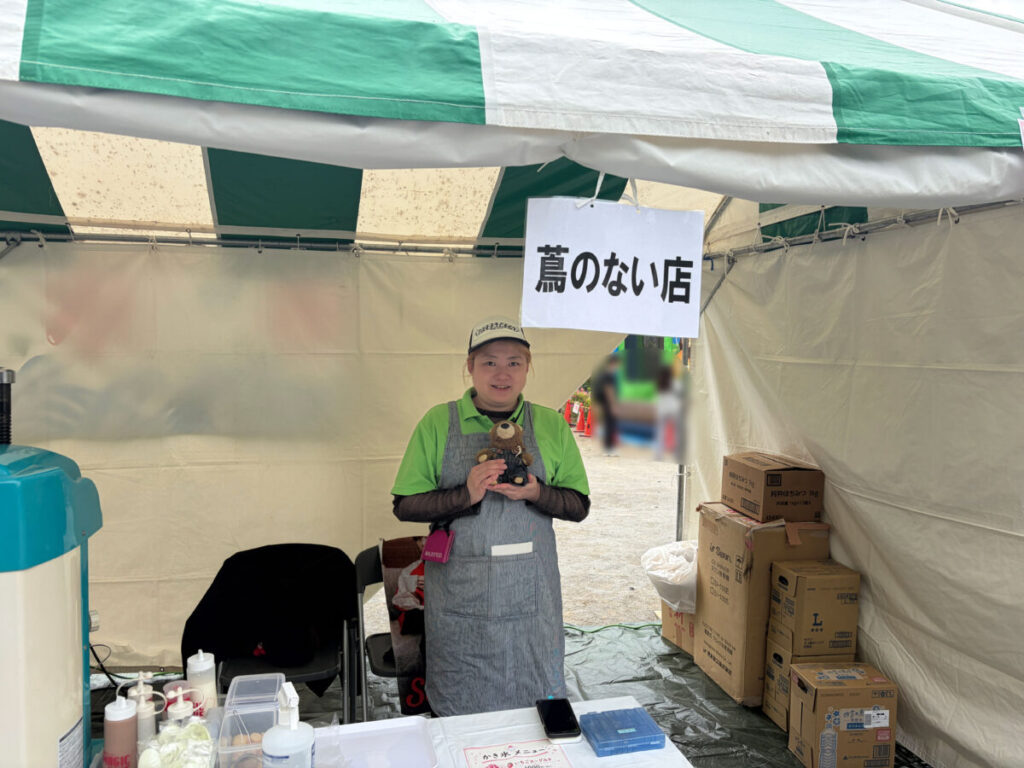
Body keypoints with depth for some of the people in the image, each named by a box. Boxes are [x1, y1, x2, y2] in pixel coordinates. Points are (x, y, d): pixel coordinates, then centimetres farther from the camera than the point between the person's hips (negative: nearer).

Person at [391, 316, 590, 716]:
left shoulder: (551, 425, 2)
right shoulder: (438, 423, -2)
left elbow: (579, 506, 4)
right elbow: (405, 505, -3)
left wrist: (534, 493, -16)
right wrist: (467, 494, -19)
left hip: (530, 594, 1)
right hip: (460, 597, -1)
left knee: (536, 707, 13)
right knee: (459, 706, 12)